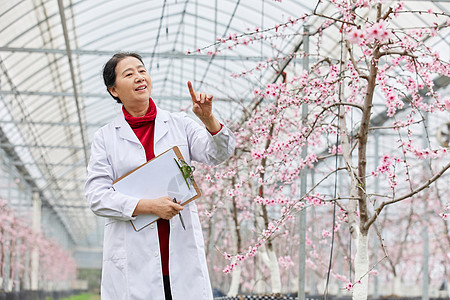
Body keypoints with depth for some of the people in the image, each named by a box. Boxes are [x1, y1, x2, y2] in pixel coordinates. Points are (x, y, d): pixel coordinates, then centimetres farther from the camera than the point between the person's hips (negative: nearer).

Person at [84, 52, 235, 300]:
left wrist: (208, 119, -18)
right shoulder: (105, 138, 8)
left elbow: (218, 154, 2)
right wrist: (148, 206, -13)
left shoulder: (179, 124, 13)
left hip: (182, 252, 1)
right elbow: (96, 195, -1)